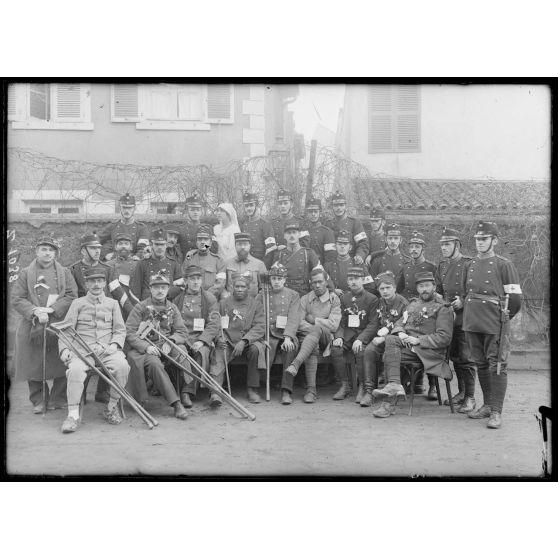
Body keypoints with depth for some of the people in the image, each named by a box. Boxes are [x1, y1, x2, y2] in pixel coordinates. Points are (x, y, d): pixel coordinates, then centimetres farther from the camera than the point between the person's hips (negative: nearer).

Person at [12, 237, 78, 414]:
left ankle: (57, 399, 15)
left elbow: (72, 296, 0)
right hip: (32, 327, 0)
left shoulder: (64, 273, 10)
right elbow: (16, 299, 1)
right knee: (34, 365, 2)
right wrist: (36, 312, -14)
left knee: (61, 365, 0)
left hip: (59, 325, 0)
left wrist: (52, 309, -13)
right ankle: (38, 401, 15)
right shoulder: (25, 274, 8)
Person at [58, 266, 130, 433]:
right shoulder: (78, 303, 14)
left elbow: (120, 330, 12)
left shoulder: (112, 303, 17)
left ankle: (112, 407, -10)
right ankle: (73, 415, -26)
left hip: (107, 348, 1)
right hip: (82, 349, -1)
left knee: (122, 366, -30)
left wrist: (114, 344, -9)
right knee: (75, 369, -33)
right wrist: (64, 349, -9)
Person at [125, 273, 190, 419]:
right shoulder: (141, 307, 2)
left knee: (181, 350, -30)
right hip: (144, 348, -3)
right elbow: (129, 333, -6)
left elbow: (183, 333, 6)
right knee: (154, 363, -35)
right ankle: (176, 403, -36)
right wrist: (146, 346, -21)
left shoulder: (172, 308, 12)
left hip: (166, 347, 3)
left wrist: (170, 342, -16)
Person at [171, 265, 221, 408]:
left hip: (202, 338, 0)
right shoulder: (177, 299, 16)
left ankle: (187, 390, -30)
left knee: (202, 353, -33)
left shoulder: (209, 299, 11)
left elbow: (214, 325, 1)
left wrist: (201, 341, -14)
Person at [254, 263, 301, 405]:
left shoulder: (293, 295, 10)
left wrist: (288, 337, -21)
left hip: (287, 334, 0)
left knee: (291, 347, -33)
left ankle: (286, 390, -29)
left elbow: (294, 319, -4)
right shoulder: (262, 295, 13)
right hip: (268, 334, 0)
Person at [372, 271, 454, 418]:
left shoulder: (443, 309, 6)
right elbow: (399, 323, 21)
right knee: (390, 340, -27)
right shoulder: (412, 304, 26)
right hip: (406, 344, 6)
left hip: (428, 351, -6)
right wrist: (400, 333, -4)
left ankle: (387, 404, -30)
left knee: (388, 355, -27)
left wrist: (418, 340, -14)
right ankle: (394, 385, -33)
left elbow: (444, 338, -4)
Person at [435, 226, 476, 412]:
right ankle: (461, 392, 26)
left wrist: (463, 300, -18)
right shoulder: (441, 266, 13)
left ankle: (470, 398, 1)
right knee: (455, 357, 13)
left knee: (466, 358, -6)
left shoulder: (469, 264, -7)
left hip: (464, 317, -6)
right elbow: (437, 291, 23)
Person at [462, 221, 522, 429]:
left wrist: (501, 318, 5)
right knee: (481, 365, 13)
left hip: (495, 326, -6)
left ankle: (496, 412, 0)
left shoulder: (504, 265, -4)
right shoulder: (470, 266, 13)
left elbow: (515, 298, -3)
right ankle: (487, 405, 26)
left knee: (497, 367, -4)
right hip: (472, 325, 6)